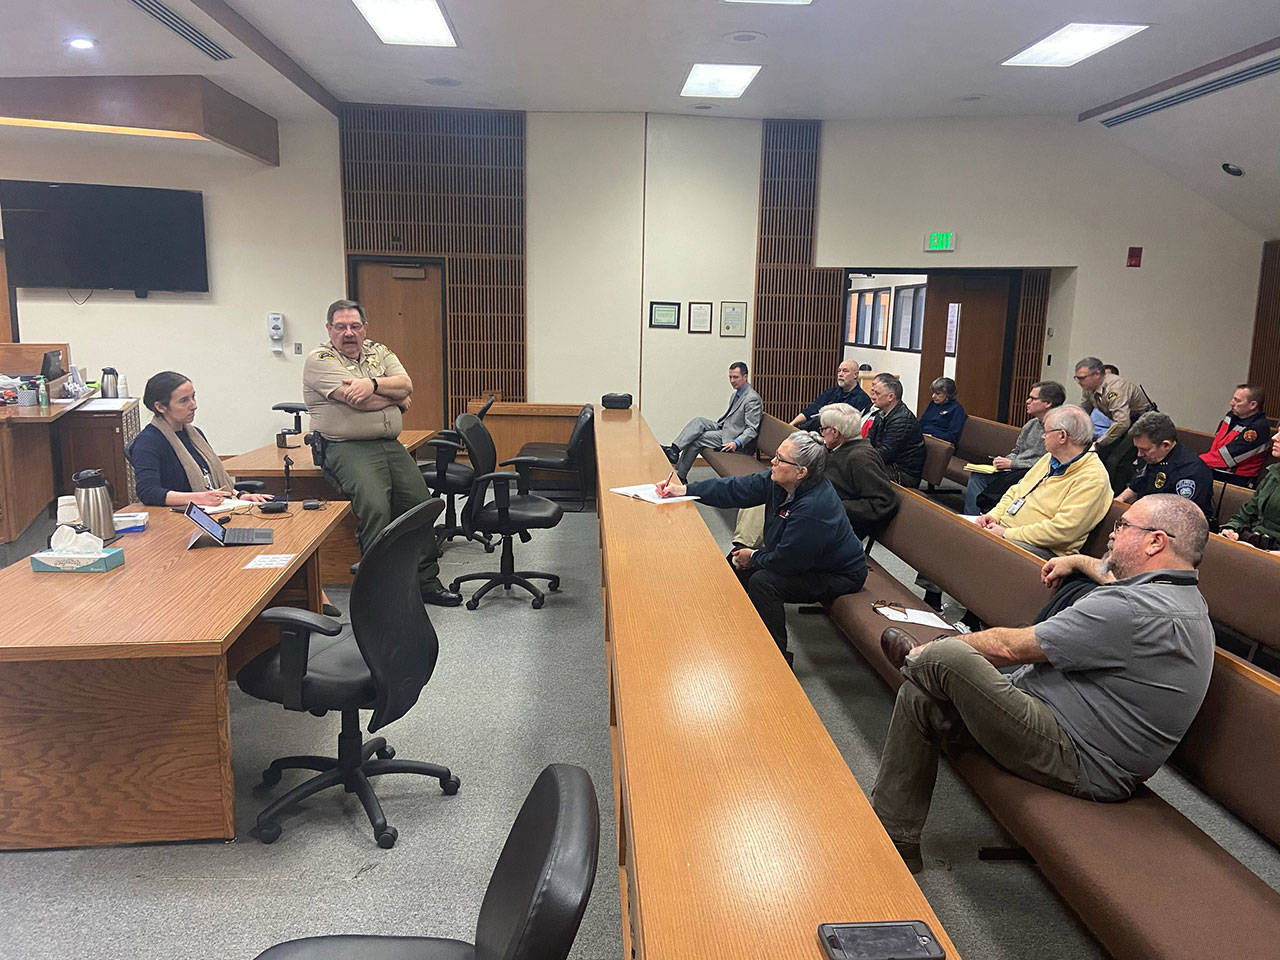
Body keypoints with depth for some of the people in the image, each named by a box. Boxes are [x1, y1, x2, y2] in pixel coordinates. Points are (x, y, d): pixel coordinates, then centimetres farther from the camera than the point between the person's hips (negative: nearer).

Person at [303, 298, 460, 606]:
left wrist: (373, 384, -16)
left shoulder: (380, 353, 19)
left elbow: (406, 385, 2)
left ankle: (426, 581, 2)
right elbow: (358, 401, -14)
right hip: (347, 448, -6)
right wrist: (395, 397, 2)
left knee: (420, 502, -8)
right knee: (375, 506, -27)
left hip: (390, 445, 6)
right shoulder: (320, 360, 0)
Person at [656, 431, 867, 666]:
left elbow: (785, 561, -29)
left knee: (763, 582, -26)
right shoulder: (778, 480, -13)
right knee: (737, 557, 7)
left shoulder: (814, 508, -38)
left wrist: (753, 557, -10)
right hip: (801, 557, 10)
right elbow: (738, 489, -7)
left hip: (837, 576, -10)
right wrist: (685, 490, -12)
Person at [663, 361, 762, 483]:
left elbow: (752, 429, -18)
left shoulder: (753, 399, -15)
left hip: (731, 438, -9)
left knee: (696, 440, -17)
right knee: (698, 421, -13)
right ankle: (674, 450, -21)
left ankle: (680, 476, -9)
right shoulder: (736, 394, 15)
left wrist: (736, 443, -30)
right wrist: (715, 424, 12)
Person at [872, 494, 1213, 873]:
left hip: (1078, 762, -11)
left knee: (943, 658, -23)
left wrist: (933, 652, -3)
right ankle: (896, 841, 12)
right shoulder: (1187, 597, 10)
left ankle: (913, 663, 15)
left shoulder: (1132, 610, -23)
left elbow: (1008, 647, -17)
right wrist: (1077, 562, 47)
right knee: (918, 696, 5)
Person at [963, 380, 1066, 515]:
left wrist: (1011, 464, -14)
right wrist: (1004, 460, 1)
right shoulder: (1031, 424, 15)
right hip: (1013, 471, 8)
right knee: (977, 475, -8)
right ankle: (969, 517, -10)